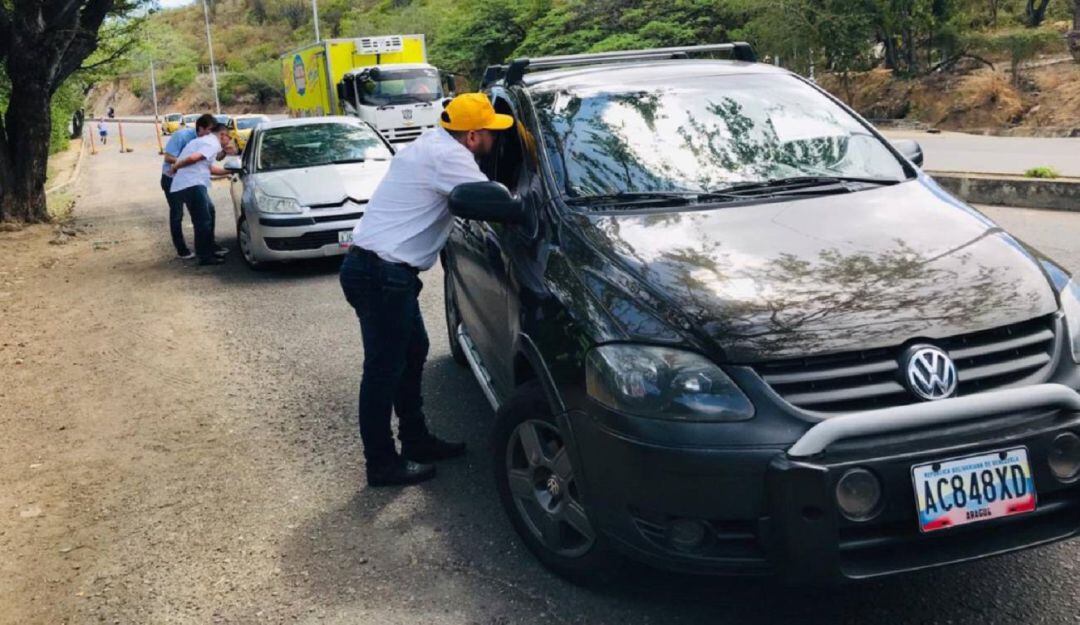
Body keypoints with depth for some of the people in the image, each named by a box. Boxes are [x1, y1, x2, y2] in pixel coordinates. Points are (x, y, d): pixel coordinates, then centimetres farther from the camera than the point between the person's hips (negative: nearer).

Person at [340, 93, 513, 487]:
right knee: (384, 369, -2)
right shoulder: (448, 157, -16)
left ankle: (416, 440, 32)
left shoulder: (431, 144, 15)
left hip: (378, 269, 10)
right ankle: (381, 464, 9)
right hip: (381, 274, -10)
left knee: (413, 352, 19)